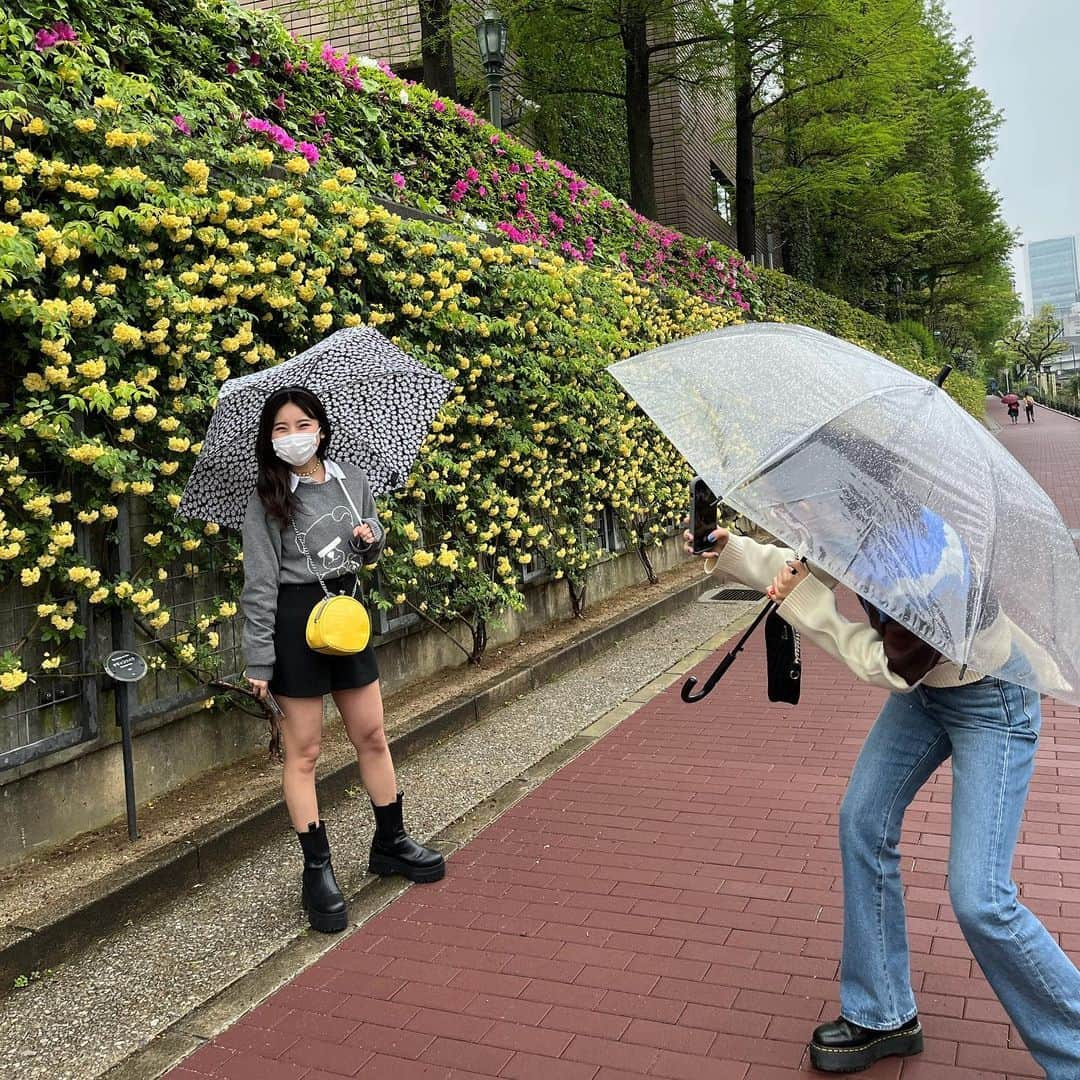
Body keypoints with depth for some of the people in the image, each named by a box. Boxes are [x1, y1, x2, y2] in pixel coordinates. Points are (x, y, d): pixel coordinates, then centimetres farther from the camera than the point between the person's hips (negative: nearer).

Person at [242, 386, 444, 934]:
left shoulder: (352, 479, 4)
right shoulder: (267, 499, -8)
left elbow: (370, 551, 19)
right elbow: (259, 584, -9)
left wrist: (371, 539, -6)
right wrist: (259, 662, -12)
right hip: (295, 619, -4)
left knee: (372, 736, 12)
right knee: (303, 751, 3)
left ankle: (389, 842, 30)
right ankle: (317, 870, 14)